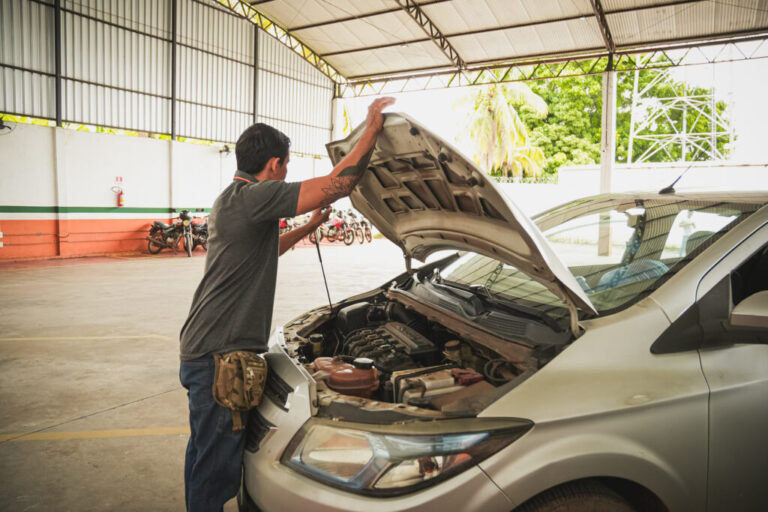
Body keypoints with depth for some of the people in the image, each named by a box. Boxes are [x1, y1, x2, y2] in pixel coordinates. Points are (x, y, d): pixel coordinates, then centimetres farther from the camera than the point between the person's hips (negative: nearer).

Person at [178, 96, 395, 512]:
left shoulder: (230, 199, 16)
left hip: (202, 349, 11)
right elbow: (336, 184, -23)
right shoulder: (253, 198, -18)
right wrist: (373, 126, -13)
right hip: (219, 356, -11)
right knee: (217, 460, 4)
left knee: (204, 450, 25)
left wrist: (308, 227, 32)